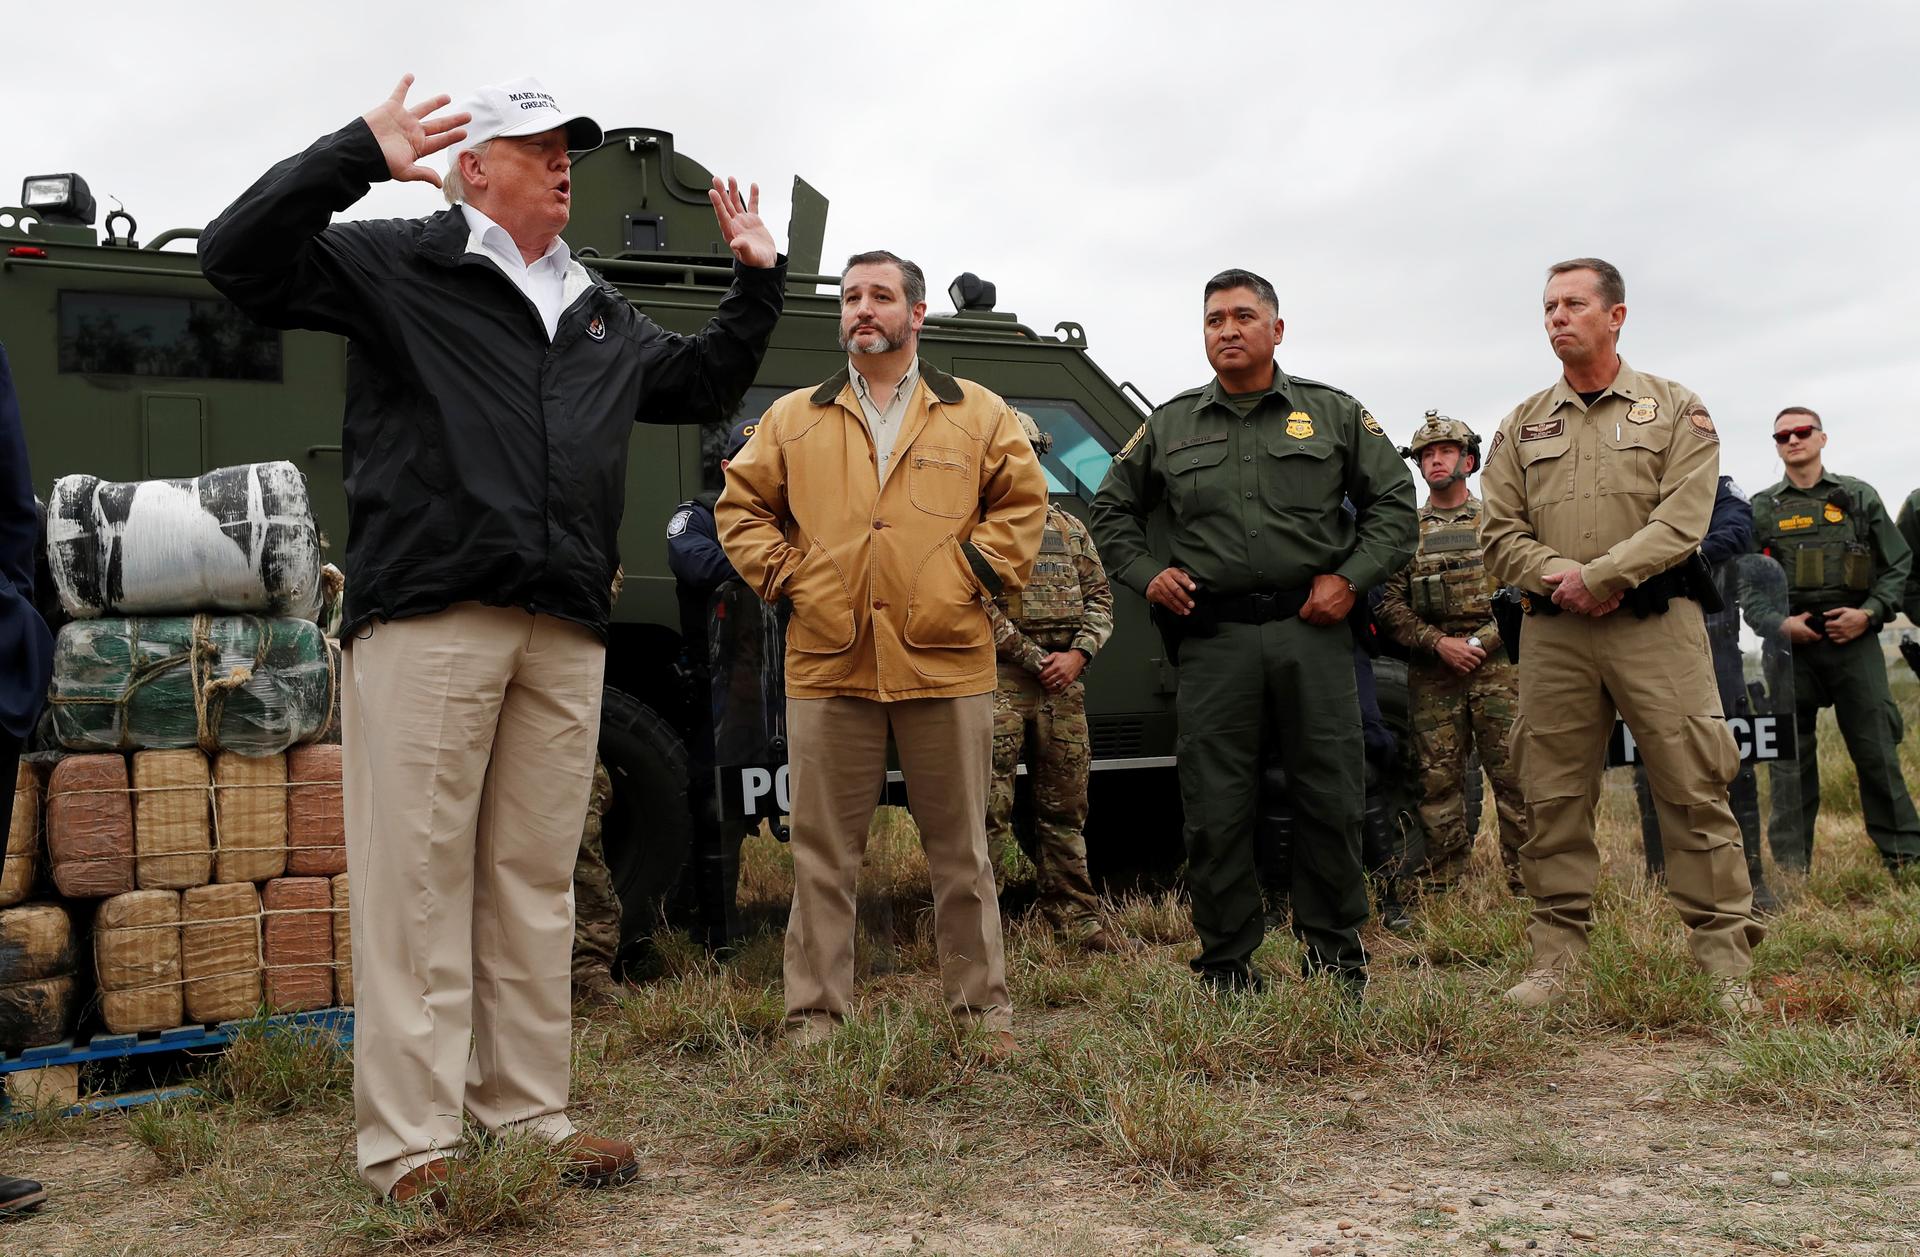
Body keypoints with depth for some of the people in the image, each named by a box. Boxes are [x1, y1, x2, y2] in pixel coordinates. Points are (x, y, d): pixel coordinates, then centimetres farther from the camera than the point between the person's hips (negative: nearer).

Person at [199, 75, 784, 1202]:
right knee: (419, 877, -5)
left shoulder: (602, 315, 26)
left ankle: (531, 1115, 18)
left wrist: (757, 281, 28)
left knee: (536, 884, 9)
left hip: (565, 637, 6)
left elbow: (703, 385, 37)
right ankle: (410, 1143, 1)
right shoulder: (399, 265, 6)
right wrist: (360, 155, -12)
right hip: (429, 620, -6)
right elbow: (241, 260, -4)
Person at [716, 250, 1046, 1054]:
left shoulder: (980, 415, 10)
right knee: (822, 853, 4)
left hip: (946, 663, -1)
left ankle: (982, 1005, 19)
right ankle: (815, 1014, 13)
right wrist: (783, 577, 3)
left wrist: (977, 574, -2)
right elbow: (741, 506, 15)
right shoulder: (792, 419, 13)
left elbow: (1022, 505, 9)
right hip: (827, 664, 1)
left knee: (961, 850, 8)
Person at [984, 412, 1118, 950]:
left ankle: (1074, 914, 18)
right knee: (990, 803, -9)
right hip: (997, 677, -5)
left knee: (1065, 804, 9)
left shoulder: (1070, 530, 20)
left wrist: (1077, 655, -2)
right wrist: (1033, 658, -11)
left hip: (1064, 681, 5)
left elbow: (1099, 597, 16)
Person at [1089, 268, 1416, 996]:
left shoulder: (1335, 415, 9)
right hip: (1214, 640, 1)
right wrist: (1145, 574, 6)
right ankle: (1227, 962, 14)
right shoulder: (1168, 428, 12)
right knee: (1215, 807, 2)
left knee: (1331, 798, 3)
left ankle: (1334, 949, 19)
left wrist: (1350, 578, -2)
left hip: (1312, 631, 0)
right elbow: (1112, 510, 22)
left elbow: (1394, 503, 10)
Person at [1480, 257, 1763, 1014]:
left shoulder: (1675, 411, 7)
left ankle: (1726, 960, 3)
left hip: (1655, 625, -2)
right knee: (1553, 797, 4)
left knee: (1693, 790, -4)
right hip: (1552, 633, 3)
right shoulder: (1524, 426, 15)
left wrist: (1598, 576, -15)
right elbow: (1499, 533, 8)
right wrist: (1559, 575, -10)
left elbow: (1682, 521, -6)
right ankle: (1555, 953, 12)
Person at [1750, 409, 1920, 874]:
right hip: (1791, 644, 0)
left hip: (1853, 640, 0)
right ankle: (1792, 866, 9)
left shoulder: (1859, 496, 9)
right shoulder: (1762, 508, 8)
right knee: (1791, 755, 3)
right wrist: (1779, 622, -9)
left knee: (1877, 750, 0)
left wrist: (1869, 613, -7)